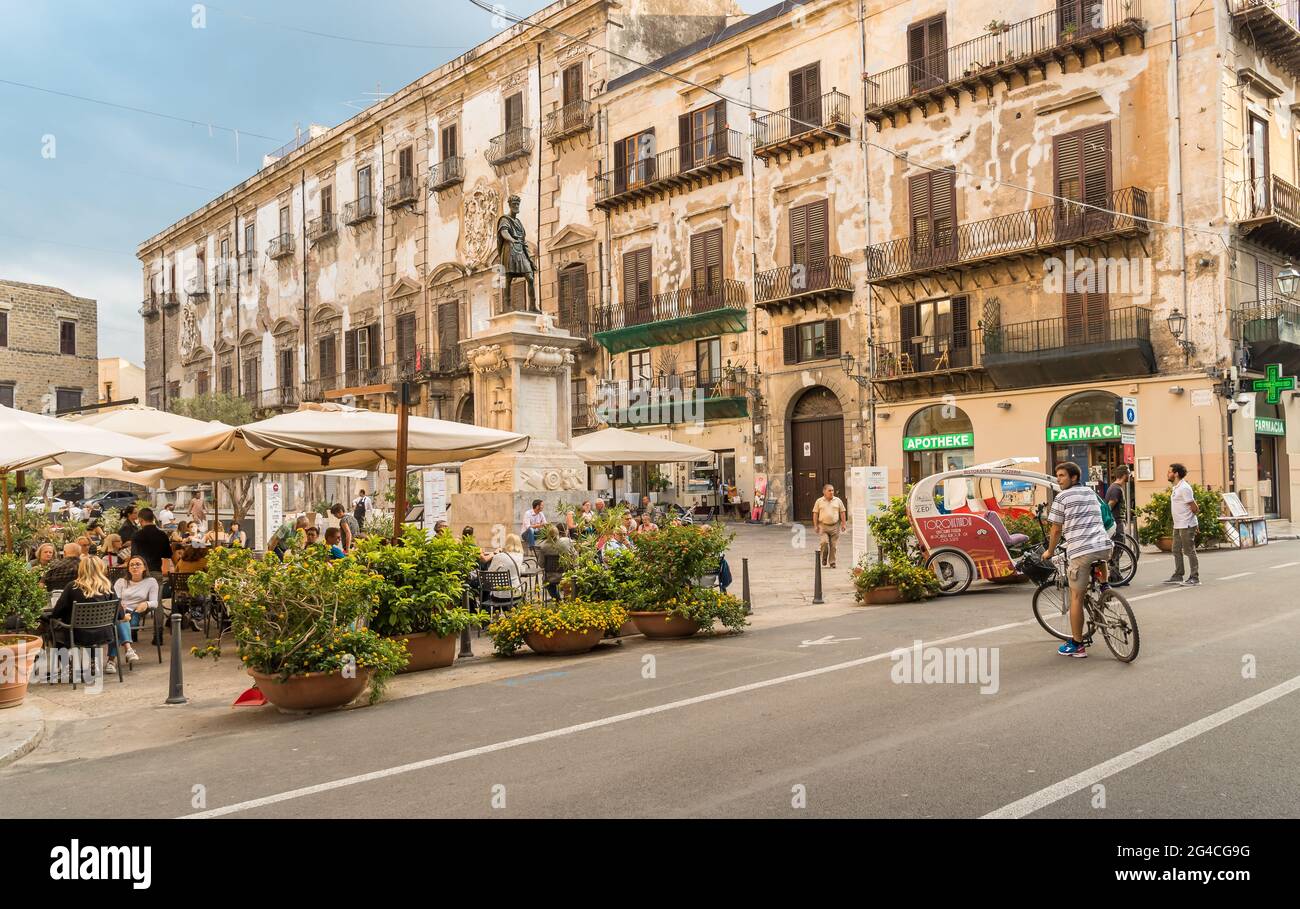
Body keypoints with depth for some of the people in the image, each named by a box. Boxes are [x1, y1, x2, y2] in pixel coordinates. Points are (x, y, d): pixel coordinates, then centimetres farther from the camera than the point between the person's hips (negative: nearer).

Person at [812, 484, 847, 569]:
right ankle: (824, 561, 6)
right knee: (824, 542, -15)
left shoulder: (838, 500, 9)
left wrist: (843, 524, 2)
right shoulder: (819, 501, 6)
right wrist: (816, 526, 0)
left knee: (833, 545, 1)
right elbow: (815, 514, 6)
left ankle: (832, 562, 10)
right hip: (823, 526, -1)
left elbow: (842, 513, 10)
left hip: (835, 526, 1)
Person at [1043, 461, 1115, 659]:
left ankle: (1076, 645, 7)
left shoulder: (1062, 497, 2)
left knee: (1076, 597, 2)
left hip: (1080, 550, -6)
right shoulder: (1091, 493, 22)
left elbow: (1056, 531, 4)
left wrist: (1049, 552, 19)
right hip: (1104, 545, 6)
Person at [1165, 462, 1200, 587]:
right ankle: (1177, 576, 21)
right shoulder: (1176, 487, 13)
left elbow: (1194, 507, -16)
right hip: (1178, 525, 10)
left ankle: (1194, 578, 0)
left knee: (1189, 551, -5)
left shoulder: (1184, 488, -17)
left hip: (1186, 526, -10)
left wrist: (1193, 516, 0)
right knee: (1177, 551, 14)